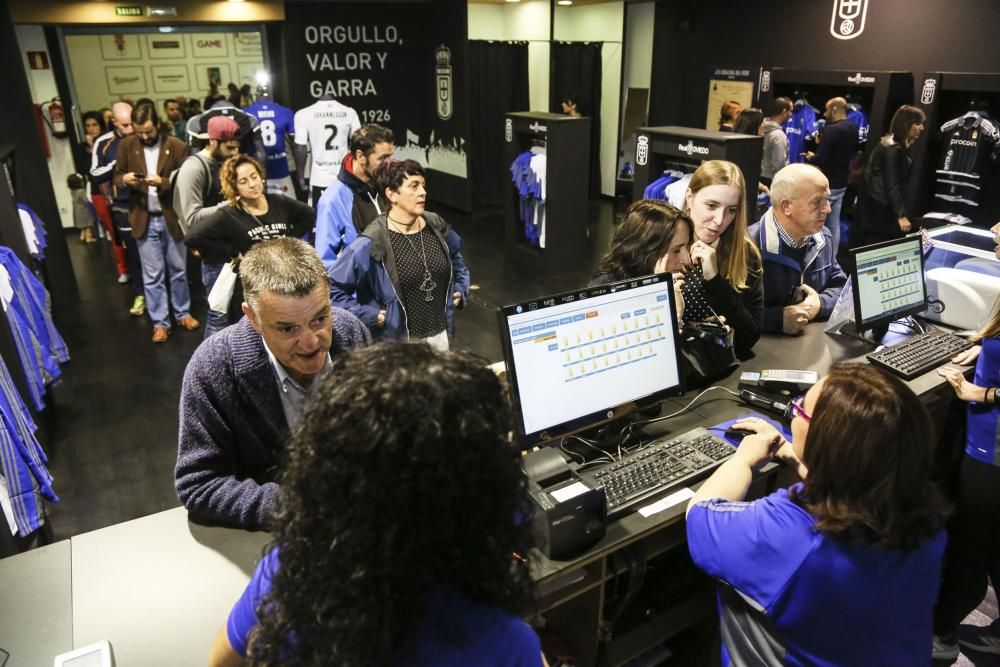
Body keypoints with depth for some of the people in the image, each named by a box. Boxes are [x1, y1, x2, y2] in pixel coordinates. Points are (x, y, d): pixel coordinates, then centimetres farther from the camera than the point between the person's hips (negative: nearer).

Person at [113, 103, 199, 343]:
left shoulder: (177, 146, -6)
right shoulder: (126, 145, 2)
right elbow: (116, 177, 8)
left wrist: (162, 182, -24)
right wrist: (124, 179, -15)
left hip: (171, 217, -1)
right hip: (144, 219, 1)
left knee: (178, 270, 13)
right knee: (152, 275, 5)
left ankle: (183, 313, 30)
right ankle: (160, 323, 14)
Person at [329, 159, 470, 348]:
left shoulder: (437, 227, -1)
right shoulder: (373, 242, -18)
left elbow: (456, 260, 22)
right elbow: (333, 288, -16)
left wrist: (460, 291, 10)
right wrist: (370, 315, -16)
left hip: (441, 335, 6)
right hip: (399, 343, -5)